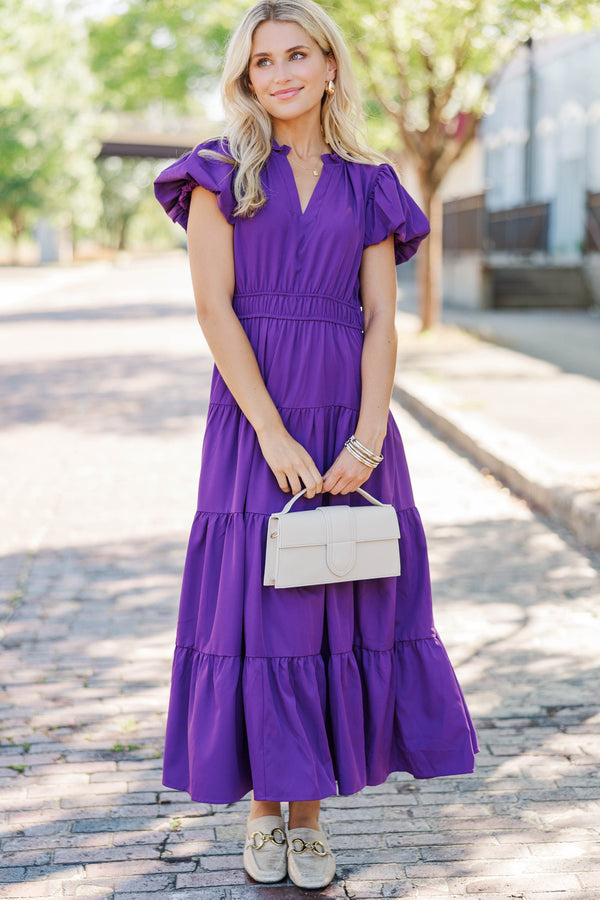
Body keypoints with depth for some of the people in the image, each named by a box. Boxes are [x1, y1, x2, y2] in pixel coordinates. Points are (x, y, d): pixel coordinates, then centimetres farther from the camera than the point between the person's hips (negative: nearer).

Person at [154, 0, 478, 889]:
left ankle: (309, 815, 17)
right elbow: (214, 305, -6)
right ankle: (263, 809, 17)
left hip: (349, 421, 2)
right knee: (254, 606, 1)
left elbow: (382, 321, 3)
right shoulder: (221, 174, 4)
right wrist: (273, 434, -14)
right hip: (253, 420, -2)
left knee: (344, 607, 4)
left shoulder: (368, 186, 10)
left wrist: (368, 436, -11)